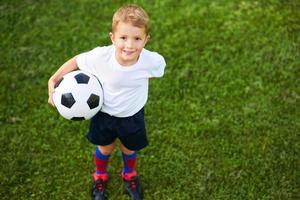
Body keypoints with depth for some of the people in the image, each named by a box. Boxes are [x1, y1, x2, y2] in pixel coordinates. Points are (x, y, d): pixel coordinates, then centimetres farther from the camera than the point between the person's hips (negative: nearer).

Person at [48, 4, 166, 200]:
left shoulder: (153, 61, -33)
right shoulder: (100, 56, -35)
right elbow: (75, 61, -15)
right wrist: (53, 80, -18)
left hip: (132, 116, 1)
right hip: (104, 113, 0)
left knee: (130, 149, 26)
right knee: (105, 148, 25)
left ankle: (129, 175, 61)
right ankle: (100, 176, 59)